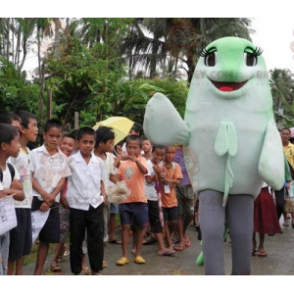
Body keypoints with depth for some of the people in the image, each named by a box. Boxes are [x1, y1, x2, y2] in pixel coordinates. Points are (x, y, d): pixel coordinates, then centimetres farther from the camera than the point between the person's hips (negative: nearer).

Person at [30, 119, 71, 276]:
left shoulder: (63, 158, 6)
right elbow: (30, 177, -5)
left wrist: (50, 198, -9)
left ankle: (38, 272, 19)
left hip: (53, 202, 3)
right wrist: (44, 194, -15)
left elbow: (62, 181, 3)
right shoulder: (35, 153, -2)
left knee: (46, 238, 7)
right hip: (34, 199, -3)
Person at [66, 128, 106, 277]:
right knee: (76, 240, 8)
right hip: (77, 206, -2)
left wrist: (103, 195, 2)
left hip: (96, 205, 2)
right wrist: (64, 197, -7)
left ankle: (97, 269, 19)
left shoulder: (99, 162, 5)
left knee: (97, 238, 6)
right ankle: (77, 270, 21)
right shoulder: (71, 161, -4)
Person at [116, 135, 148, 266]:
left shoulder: (141, 160, -3)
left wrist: (136, 160, -42)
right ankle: (125, 255, 8)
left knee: (140, 227, 6)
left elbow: (144, 171, -24)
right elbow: (118, 179, 12)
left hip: (140, 200, -2)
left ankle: (138, 254, 19)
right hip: (125, 200, 2)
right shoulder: (123, 163, 8)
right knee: (125, 227, 3)